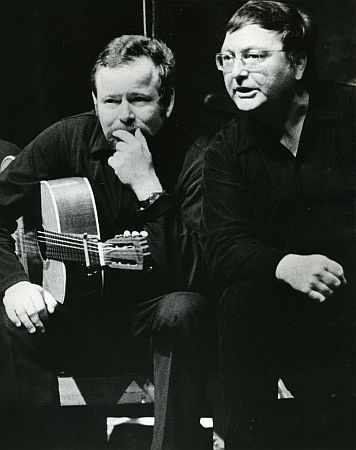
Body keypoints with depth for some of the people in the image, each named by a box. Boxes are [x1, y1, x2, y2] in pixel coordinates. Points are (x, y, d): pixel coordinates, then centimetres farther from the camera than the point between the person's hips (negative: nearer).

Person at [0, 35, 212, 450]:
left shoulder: (194, 159, -17)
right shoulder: (66, 140, -6)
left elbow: (194, 278, -27)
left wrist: (148, 186, -34)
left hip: (157, 322, -2)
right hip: (84, 315, 3)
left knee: (181, 311, -35)